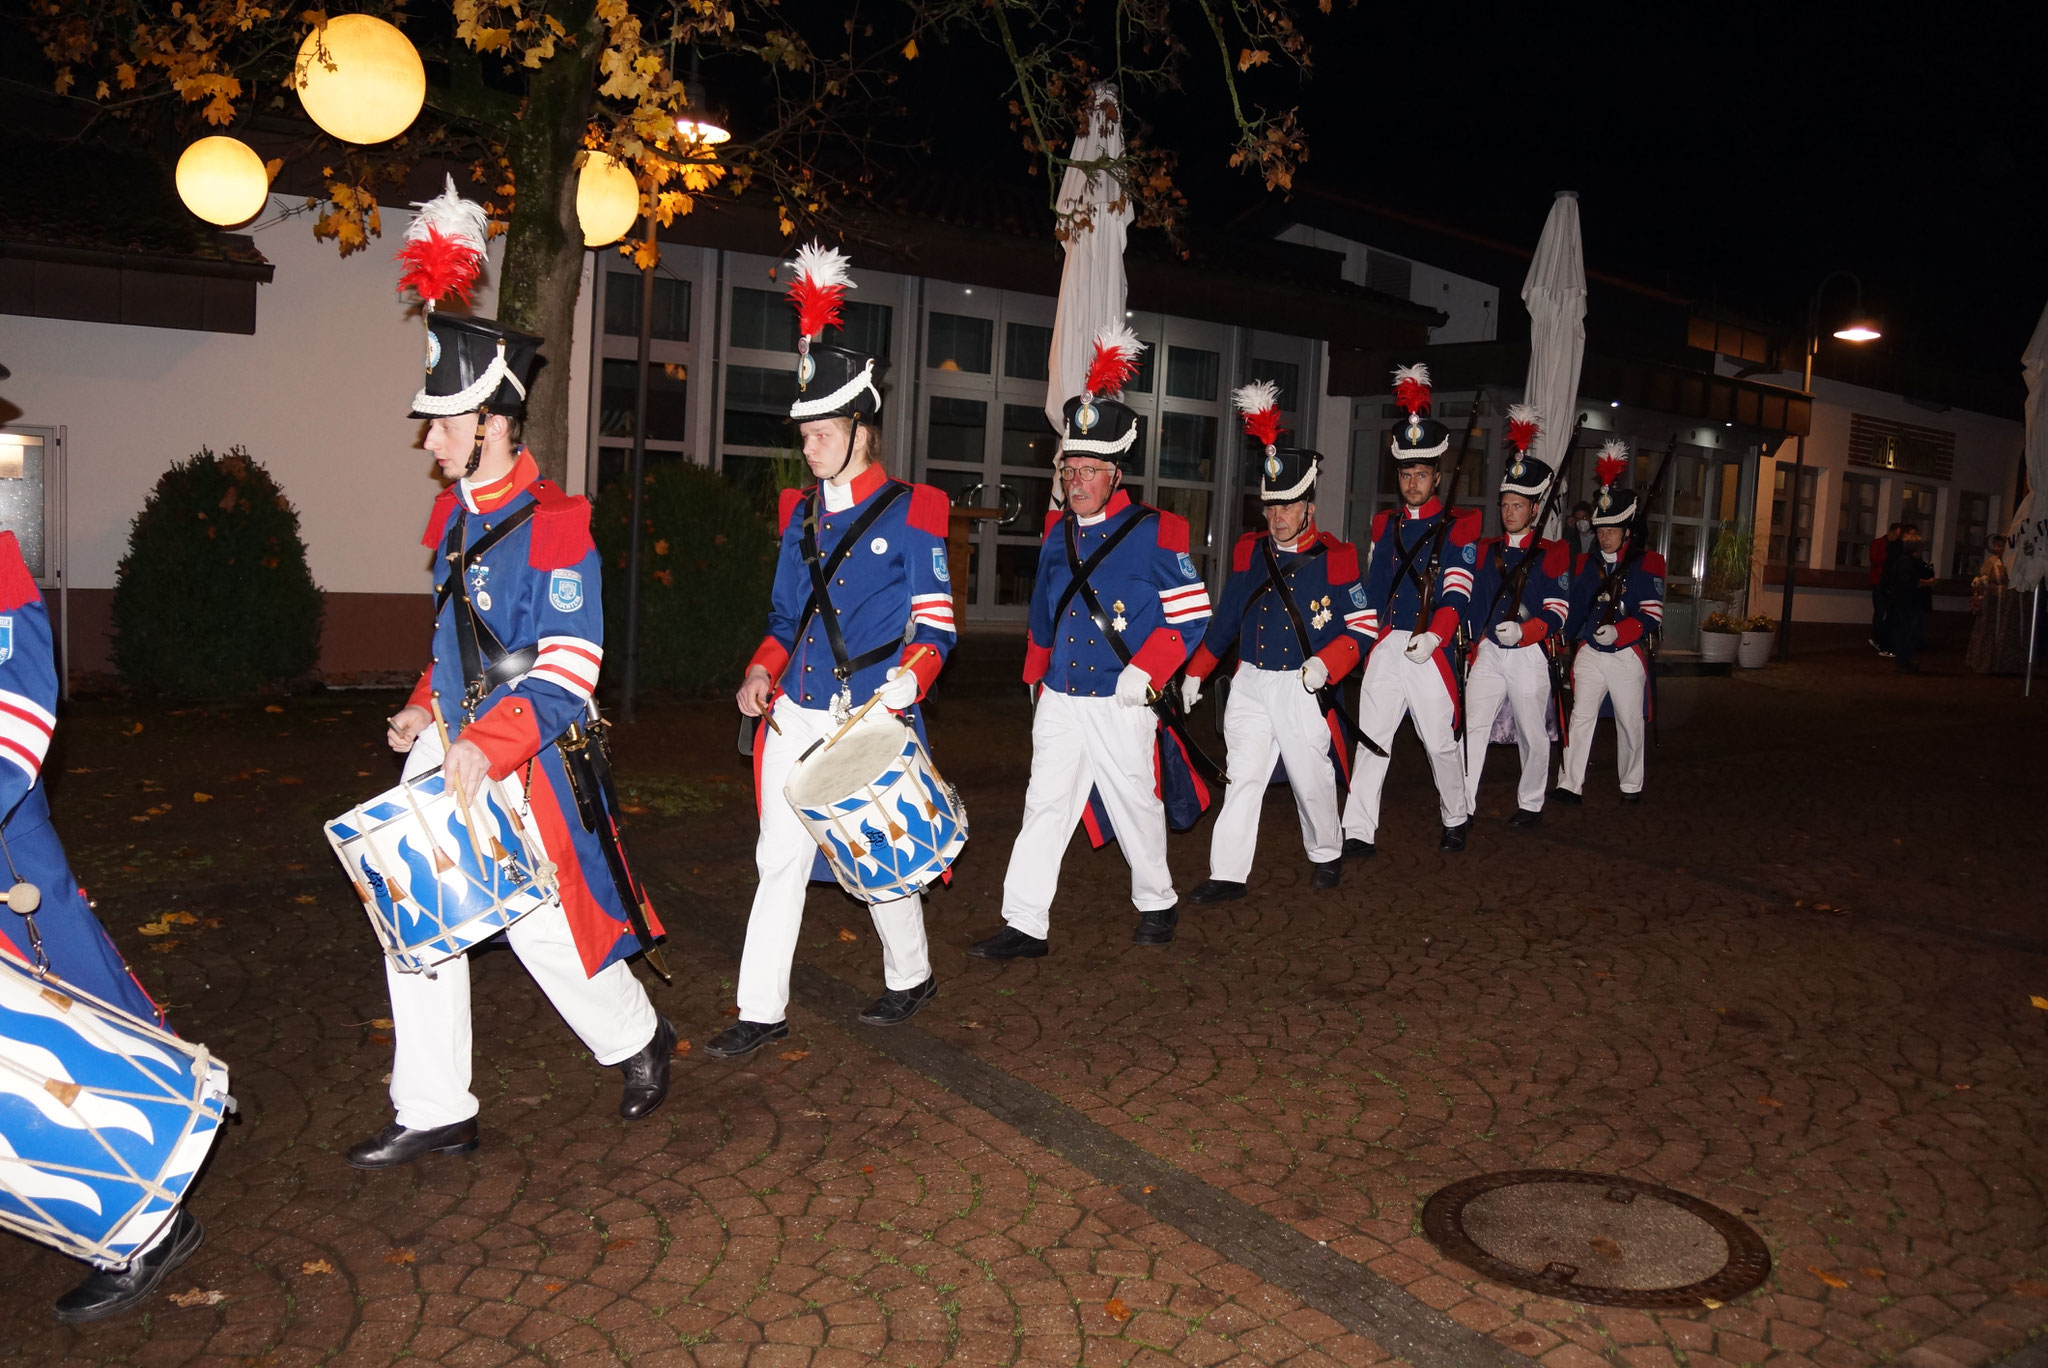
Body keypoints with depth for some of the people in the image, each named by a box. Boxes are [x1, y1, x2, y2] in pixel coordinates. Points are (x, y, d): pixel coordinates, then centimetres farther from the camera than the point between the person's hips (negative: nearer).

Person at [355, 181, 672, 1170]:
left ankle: (639, 1043, 28)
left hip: (519, 763, -8)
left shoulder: (555, 525, -16)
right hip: (445, 748, 8)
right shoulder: (455, 512, 11)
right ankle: (435, 1113, 19)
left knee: (538, 924, 0)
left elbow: (567, 670, -20)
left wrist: (490, 745, -28)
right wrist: (427, 709, 11)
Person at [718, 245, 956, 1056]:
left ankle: (910, 978, 34)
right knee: (779, 859, 6)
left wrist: (892, 700, -20)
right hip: (796, 716, 5)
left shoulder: (910, 515, -7)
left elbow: (935, 628, -8)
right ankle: (762, 1012, 15)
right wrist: (763, 669, 0)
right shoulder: (801, 513, 10)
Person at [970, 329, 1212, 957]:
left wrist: (1144, 670, -18)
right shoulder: (1056, 534, 10)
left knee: (1135, 807, 10)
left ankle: (1157, 903, 33)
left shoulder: (1154, 533, -8)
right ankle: (1026, 926, 6)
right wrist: (1036, 676, 25)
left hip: (1119, 703, -4)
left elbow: (1191, 614, -9)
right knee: (1044, 807, 2)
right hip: (1058, 701, 5)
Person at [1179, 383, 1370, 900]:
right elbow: (1225, 619, 13)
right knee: (1242, 778, 0)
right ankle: (1227, 875, 4)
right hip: (1249, 684, 3)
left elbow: (1360, 626, -6)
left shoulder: (1335, 558, -6)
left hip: (1301, 688, -3)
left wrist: (1325, 664, -22)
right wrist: (1195, 673, 11)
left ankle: (1327, 854, 34)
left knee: (1311, 778, 10)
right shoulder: (1248, 551, 6)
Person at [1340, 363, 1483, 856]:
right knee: (1371, 737, -1)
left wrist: (1434, 637, -24)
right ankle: (1359, 833, 1)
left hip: (1430, 650, -3)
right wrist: (1363, 641, 12)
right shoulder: (1384, 523, 14)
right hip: (1384, 647, 4)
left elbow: (1456, 591, -10)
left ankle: (1456, 820, 28)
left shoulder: (1459, 526, 0)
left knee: (1441, 741, 7)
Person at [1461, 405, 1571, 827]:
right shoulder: (1486, 550, 9)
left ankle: (1530, 804, 22)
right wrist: (1475, 638, 7)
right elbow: (1472, 602, 15)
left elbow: (1557, 616, -8)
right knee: (1473, 728, -5)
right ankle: (1463, 806, -3)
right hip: (1487, 653, 3)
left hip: (1529, 656, -3)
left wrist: (1522, 631, -23)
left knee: (1533, 735, 8)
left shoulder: (1552, 554, -2)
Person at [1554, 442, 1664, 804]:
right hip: (1589, 653, 3)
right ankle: (1570, 785, -5)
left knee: (1630, 723, 8)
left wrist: (1618, 632, -23)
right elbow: (1575, 610, 16)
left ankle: (1632, 786, 22)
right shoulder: (1586, 564, 8)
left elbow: (1652, 615, -10)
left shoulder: (1646, 564, -3)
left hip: (1628, 655, -2)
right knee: (1581, 717, -5)